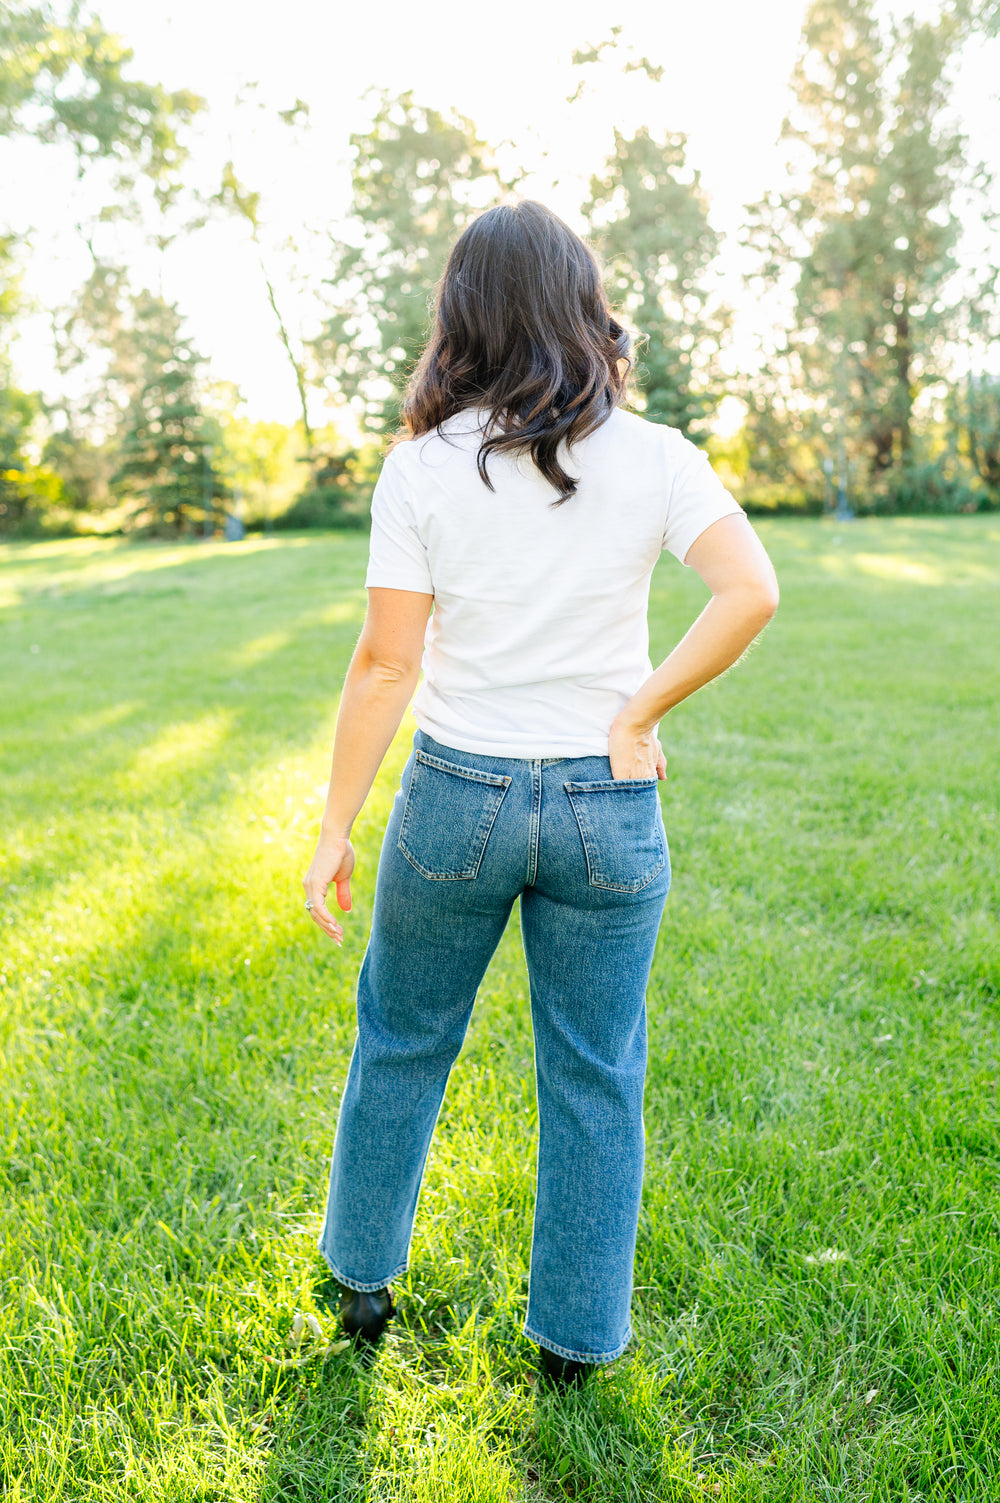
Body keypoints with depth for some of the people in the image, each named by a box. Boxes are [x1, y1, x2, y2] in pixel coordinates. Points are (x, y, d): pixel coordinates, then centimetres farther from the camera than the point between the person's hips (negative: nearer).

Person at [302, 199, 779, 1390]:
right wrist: (637, 714, -8)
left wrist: (333, 830, -2)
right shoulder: (653, 457, -5)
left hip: (456, 797, 0)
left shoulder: (420, 468, -8)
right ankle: (577, 1334, 29)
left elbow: (386, 663, -9)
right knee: (594, 1076, 15)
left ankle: (361, 1279, 40)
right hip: (608, 806, 1)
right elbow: (751, 592, -17)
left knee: (401, 1042, 21)